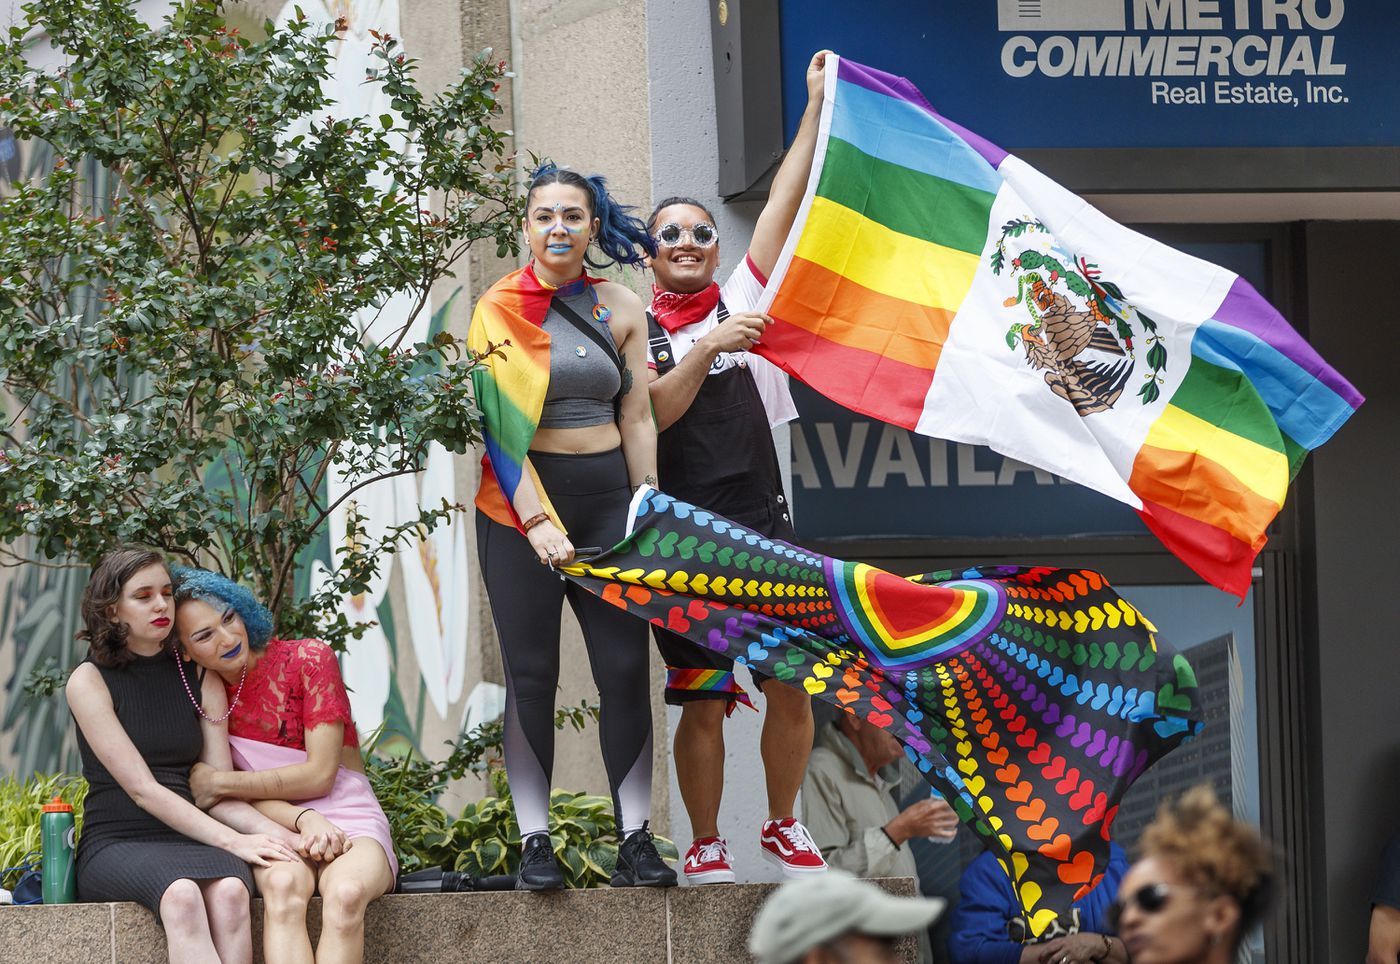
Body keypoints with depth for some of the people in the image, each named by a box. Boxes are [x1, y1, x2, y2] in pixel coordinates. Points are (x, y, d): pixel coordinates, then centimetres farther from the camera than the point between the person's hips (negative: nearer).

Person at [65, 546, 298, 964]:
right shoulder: (89, 681, 1)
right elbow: (142, 790, -8)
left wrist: (279, 832, -13)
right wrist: (232, 840, -19)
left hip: (188, 841, 4)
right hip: (114, 845, -4)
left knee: (229, 890, -34)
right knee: (181, 894, -38)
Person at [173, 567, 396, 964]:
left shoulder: (308, 659, -1)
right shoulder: (203, 697, 7)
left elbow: (319, 774, -6)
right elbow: (250, 793, 1)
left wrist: (219, 783, -8)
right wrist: (304, 820, -20)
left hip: (351, 823, -1)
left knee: (345, 891, -38)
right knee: (282, 885, -37)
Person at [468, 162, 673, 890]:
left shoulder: (620, 308, 7)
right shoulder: (499, 309, -2)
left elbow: (637, 418, 8)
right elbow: (498, 420, -8)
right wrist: (535, 519, -16)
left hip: (607, 494, 3)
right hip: (519, 499, -3)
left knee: (625, 667, -3)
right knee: (531, 673, -1)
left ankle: (635, 838, 1)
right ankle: (534, 841, 2)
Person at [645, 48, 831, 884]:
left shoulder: (742, 301, 10)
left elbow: (784, 206, 3)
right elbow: (652, 412, -11)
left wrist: (816, 108, -2)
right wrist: (711, 348, -22)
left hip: (763, 524, 2)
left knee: (792, 686, 1)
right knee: (701, 701, -1)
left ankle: (783, 825, 19)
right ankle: (706, 845, 12)